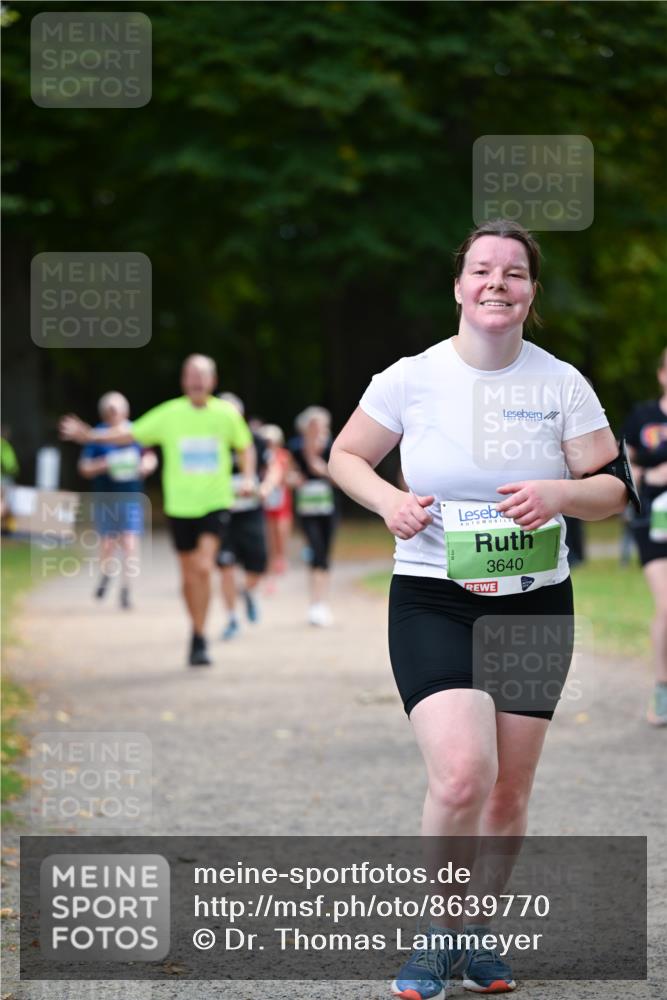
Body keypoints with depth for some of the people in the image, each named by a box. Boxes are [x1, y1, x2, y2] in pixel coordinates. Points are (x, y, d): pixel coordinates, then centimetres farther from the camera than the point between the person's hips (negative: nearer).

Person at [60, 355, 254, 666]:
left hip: (215, 504, -1)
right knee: (189, 575, 9)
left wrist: (248, 477, 0)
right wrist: (89, 435, -8)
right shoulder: (169, 414, -2)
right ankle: (197, 628, 29)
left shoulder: (227, 414, -1)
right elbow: (129, 435, 3)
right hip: (180, 506, 1)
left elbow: (245, 447, 16)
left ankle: (199, 640, -13)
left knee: (204, 568, -19)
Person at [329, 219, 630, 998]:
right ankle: (437, 935, 0)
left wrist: (561, 494, -19)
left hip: (535, 605, 3)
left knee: (508, 792, 8)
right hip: (432, 604, -3)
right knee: (462, 774, -21)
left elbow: (612, 491, 2)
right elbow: (345, 455, 9)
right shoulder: (410, 378, -4)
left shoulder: (561, 383, -1)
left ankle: (476, 936, 29)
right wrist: (389, 500, -11)